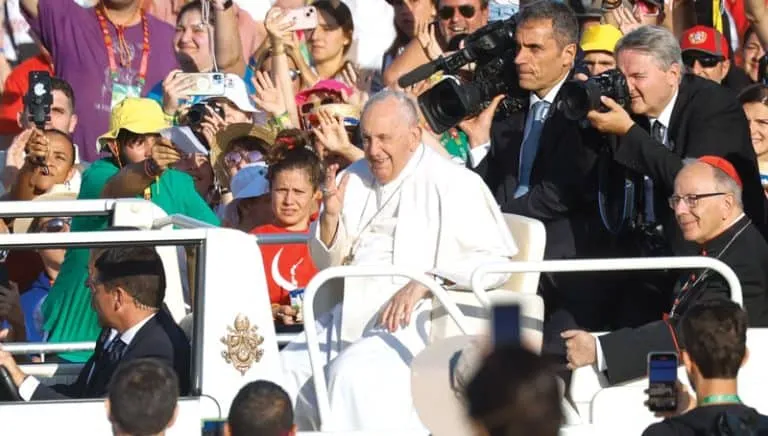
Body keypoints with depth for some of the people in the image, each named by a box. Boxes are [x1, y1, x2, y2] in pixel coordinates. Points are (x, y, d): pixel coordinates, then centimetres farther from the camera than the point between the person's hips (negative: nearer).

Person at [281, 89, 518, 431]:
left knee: (353, 372, -32)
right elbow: (327, 263, 22)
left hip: (415, 321, -7)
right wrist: (330, 215, 1)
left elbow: (495, 260, -10)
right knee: (288, 370, -14)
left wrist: (425, 282, -22)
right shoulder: (355, 179, 18)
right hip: (354, 313, 7)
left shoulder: (453, 184, -2)